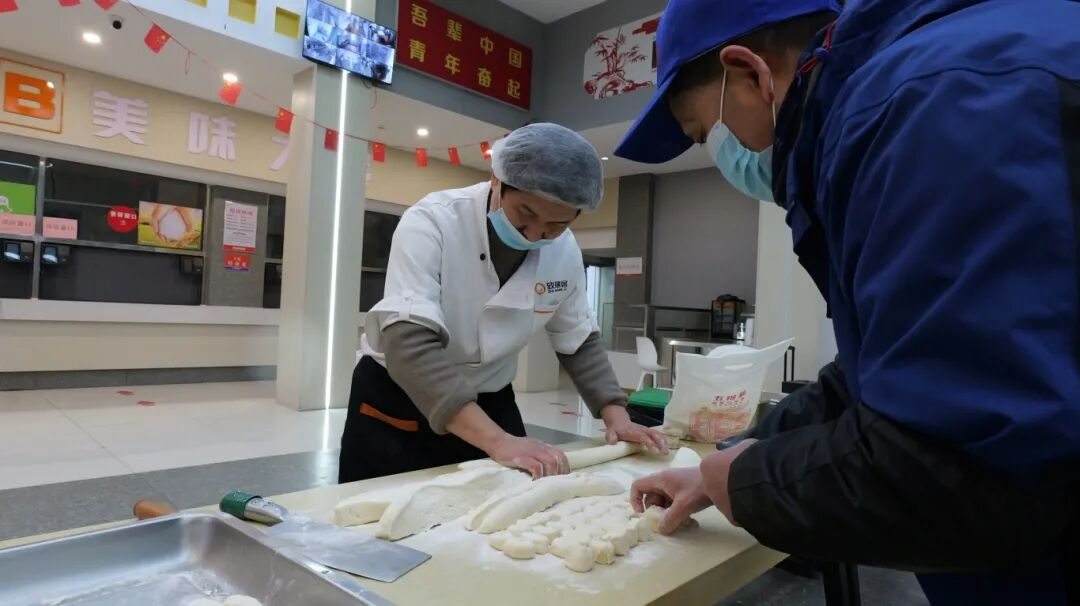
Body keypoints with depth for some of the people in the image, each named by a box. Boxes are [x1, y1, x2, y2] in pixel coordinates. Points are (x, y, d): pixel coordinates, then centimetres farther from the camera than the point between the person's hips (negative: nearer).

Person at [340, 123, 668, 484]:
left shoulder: (565, 251, -8)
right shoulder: (431, 223, -24)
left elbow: (579, 341, 5)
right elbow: (409, 344, -35)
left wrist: (616, 417, -7)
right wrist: (497, 441, -42)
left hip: (490, 406, 4)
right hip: (395, 407, -3)